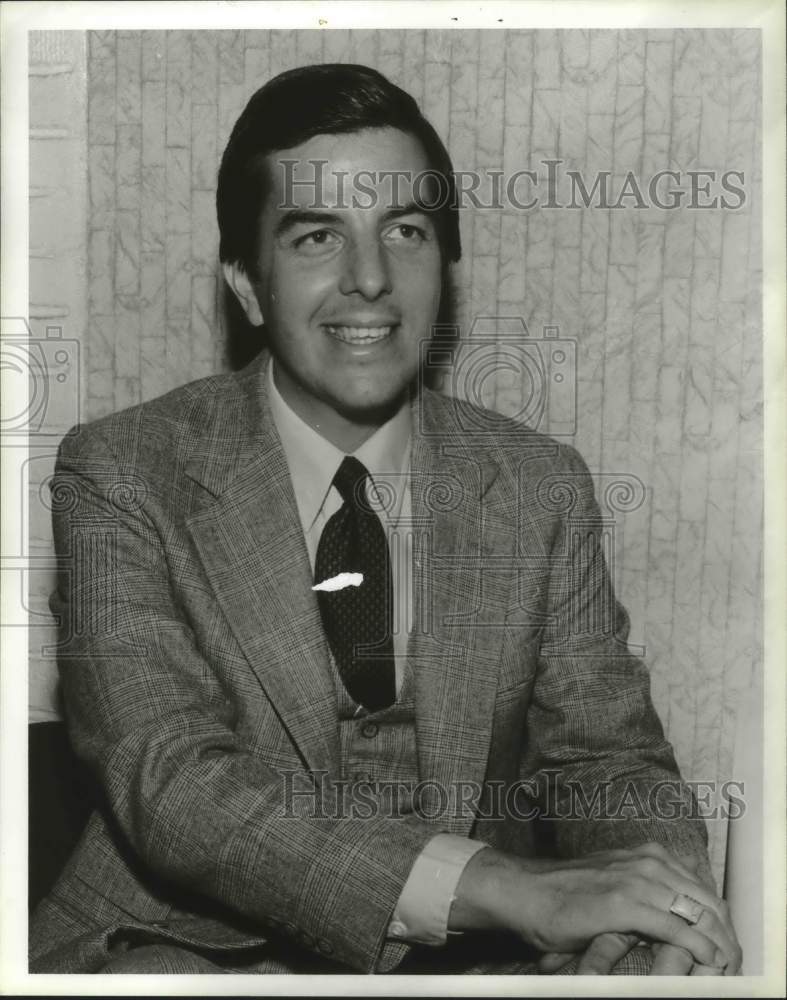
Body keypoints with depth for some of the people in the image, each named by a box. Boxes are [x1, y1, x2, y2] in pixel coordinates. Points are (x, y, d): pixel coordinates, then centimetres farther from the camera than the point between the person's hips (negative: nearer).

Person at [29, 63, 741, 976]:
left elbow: (606, 758, 3)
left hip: (472, 955, 3)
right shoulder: (118, 476, -7)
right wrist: (511, 886, -29)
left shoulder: (544, 491, 4)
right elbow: (170, 777, -19)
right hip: (193, 947, -2)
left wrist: (649, 918, -21)